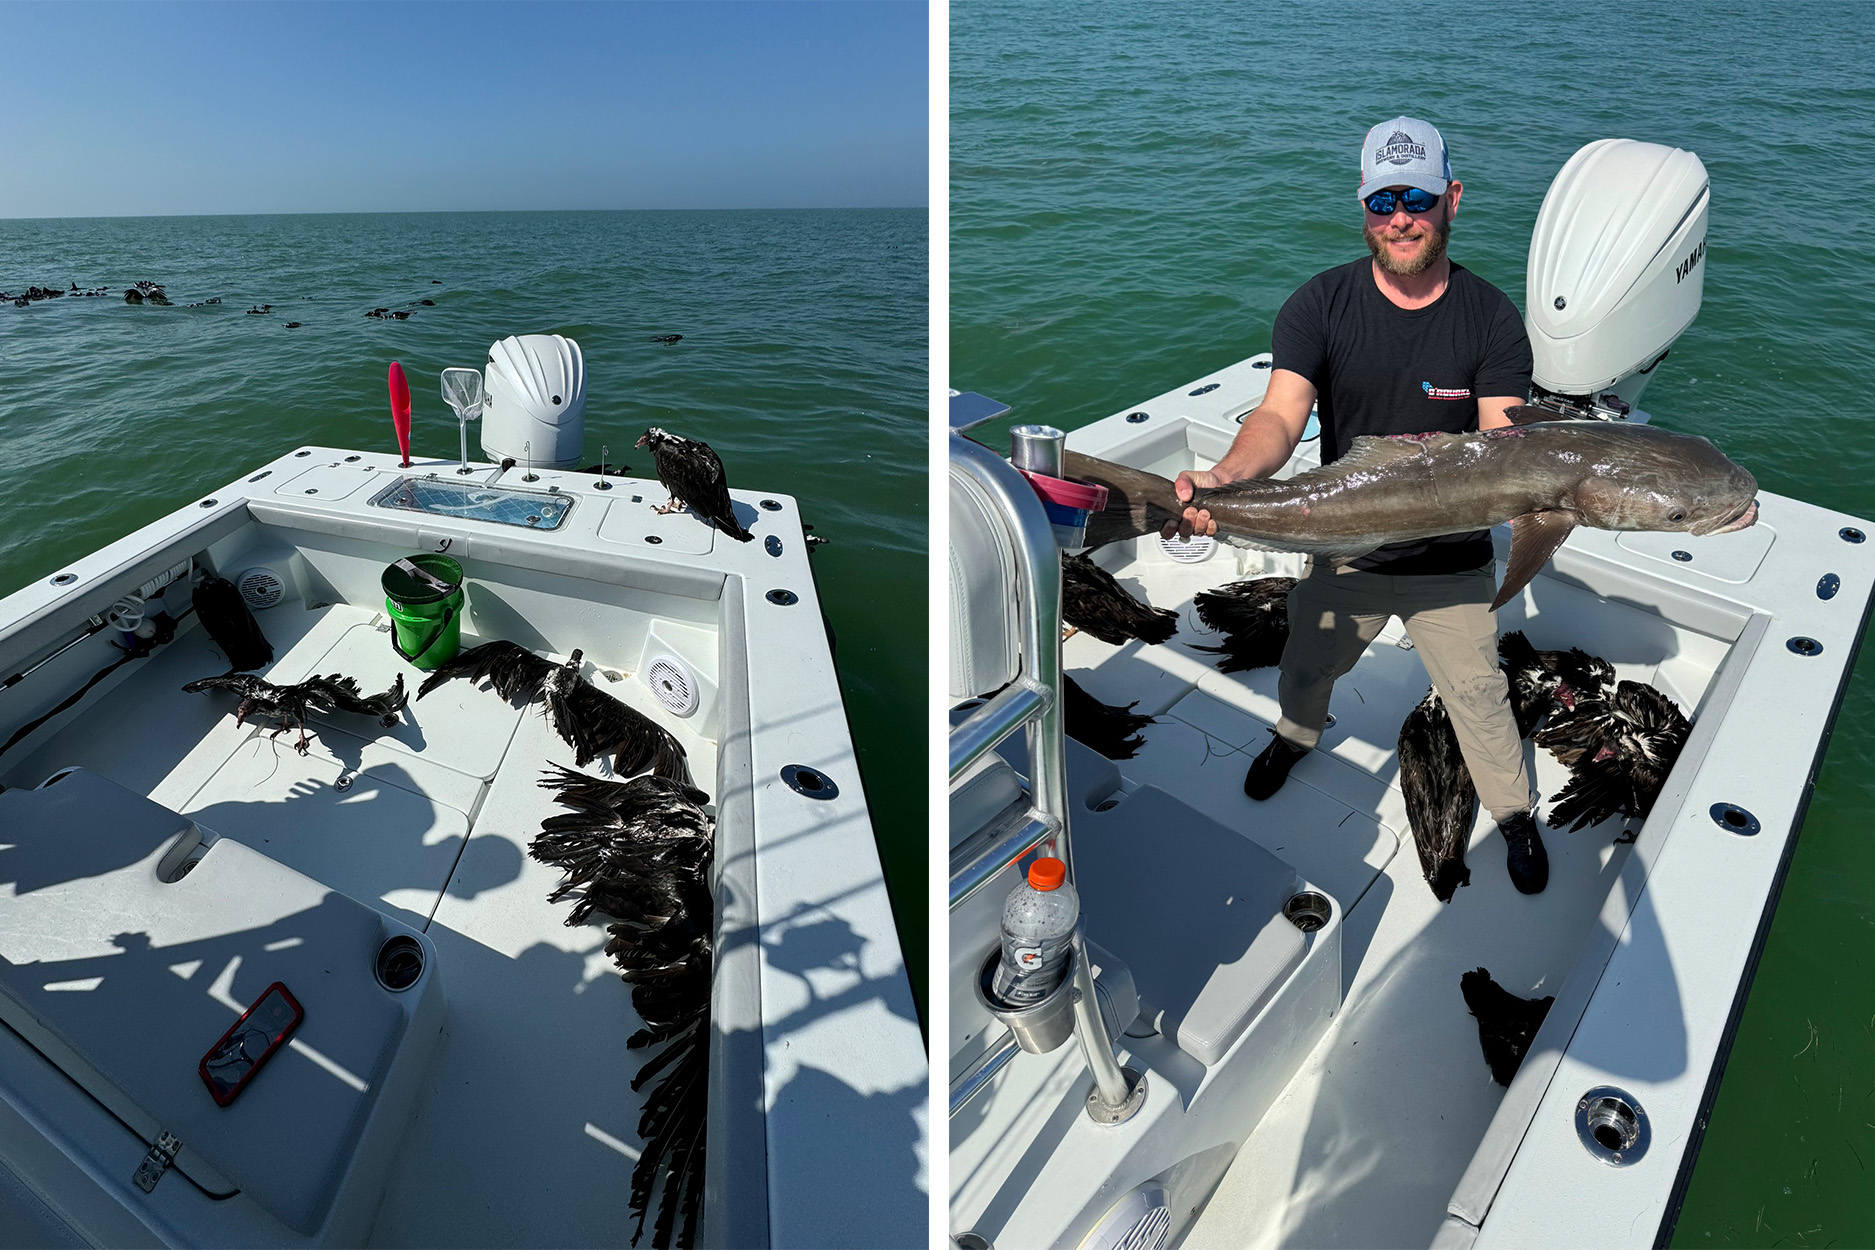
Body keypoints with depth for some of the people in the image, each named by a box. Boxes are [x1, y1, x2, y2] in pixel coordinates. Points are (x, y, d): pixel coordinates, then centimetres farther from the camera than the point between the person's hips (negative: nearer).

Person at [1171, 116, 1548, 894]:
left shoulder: (1491, 317, -10)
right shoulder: (1321, 305, -11)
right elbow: (1280, 415, -24)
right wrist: (1224, 476, -45)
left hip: (1452, 561, 0)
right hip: (1344, 550, 1)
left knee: (1478, 693, 14)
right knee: (1307, 668, 22)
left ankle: (1513, 812, 41)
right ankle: (1297, 735, 57)